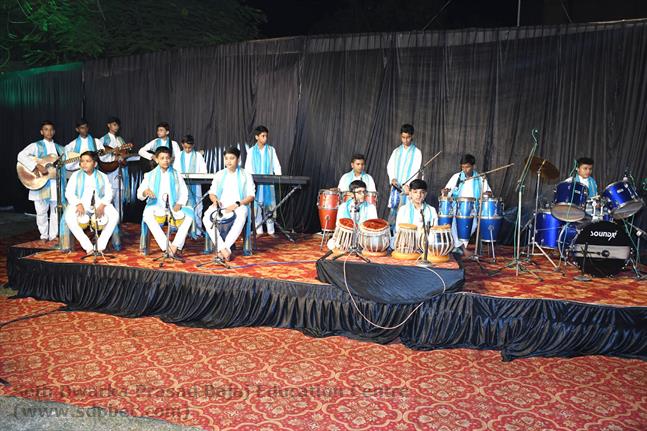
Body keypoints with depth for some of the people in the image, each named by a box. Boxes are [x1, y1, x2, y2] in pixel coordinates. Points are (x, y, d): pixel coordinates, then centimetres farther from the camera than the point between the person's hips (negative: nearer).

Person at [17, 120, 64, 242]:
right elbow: (21, 156, -14)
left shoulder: (59, 148, 15)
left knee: (56, 210, 7)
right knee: (42, 211, 2)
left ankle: (54, 235, 18)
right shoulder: (36, 146, 0)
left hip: (56, 183, 4)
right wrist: (37, 167, -23)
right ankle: (44, 235, 15)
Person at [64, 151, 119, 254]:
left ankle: (100, 246, -21)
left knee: (114, 215, -29)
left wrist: (102, 205, -17)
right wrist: (78, 204, -17)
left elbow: (108, 193, 2)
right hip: (80, 204, 0)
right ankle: (88, 247, -26)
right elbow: (69, 193, 1)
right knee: (69, 217, -32)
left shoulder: (102, 176, 10)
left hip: (99, 204, 0)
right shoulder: (76, 175, 9)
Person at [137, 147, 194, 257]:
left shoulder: (176, 175, 13)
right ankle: (166, 247, -36)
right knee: (147, 214, -35)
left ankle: (176, 245, -28)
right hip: (156, 206, -1)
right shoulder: (150, 175, 10)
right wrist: (145, 192, -21)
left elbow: (184, 192, 7)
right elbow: (139, 195, 3)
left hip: (173, 207, 1)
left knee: (189, 211, -28)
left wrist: (179, 204, -13)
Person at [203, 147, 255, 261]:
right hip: (221, 206, 3)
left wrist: (237, 204, -16)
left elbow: (251, 196, 1)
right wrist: (215, 200, -7)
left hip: (239, 206, -3)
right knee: (207, 218, -30)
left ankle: (222, 249, -34)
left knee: (241, 218, -40)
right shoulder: (219, 174, 17)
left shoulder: (245, 175, 7)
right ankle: (223, 248, -29)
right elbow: (212, 192, 18)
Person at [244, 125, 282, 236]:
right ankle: (258, 231, 7)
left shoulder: (271, 150, 7)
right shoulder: (251, 151, 5)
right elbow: (248, 167, 3)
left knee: (270, 206, 1)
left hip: (268, 183, 0)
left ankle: (271, 231, 7)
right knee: (256, 206, 0)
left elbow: (276, 166, 6)